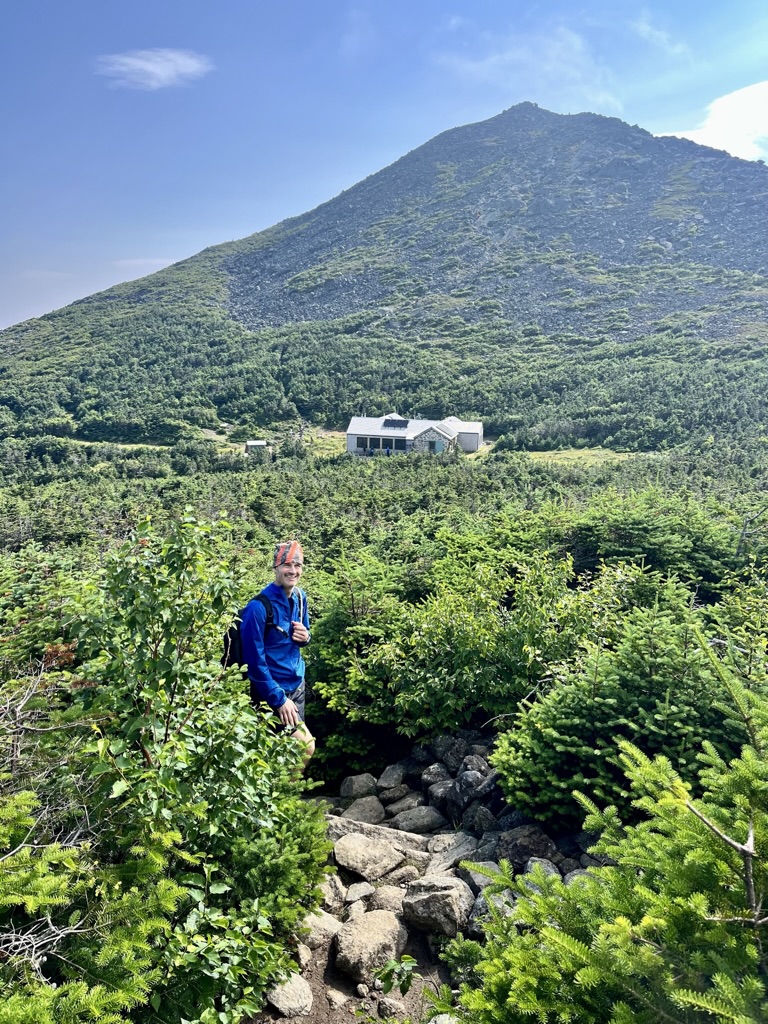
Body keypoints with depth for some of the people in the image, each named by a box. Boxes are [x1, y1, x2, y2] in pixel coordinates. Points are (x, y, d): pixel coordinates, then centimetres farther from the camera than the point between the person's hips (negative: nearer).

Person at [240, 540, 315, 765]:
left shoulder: (300, 597, 1)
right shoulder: (259, 607, -22)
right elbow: (255, 661, -19)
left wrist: (305, 637, -8)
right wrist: (279, 699, -17)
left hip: (297, 685, 7)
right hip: (272, 691, -7)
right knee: (306, 745, -10)